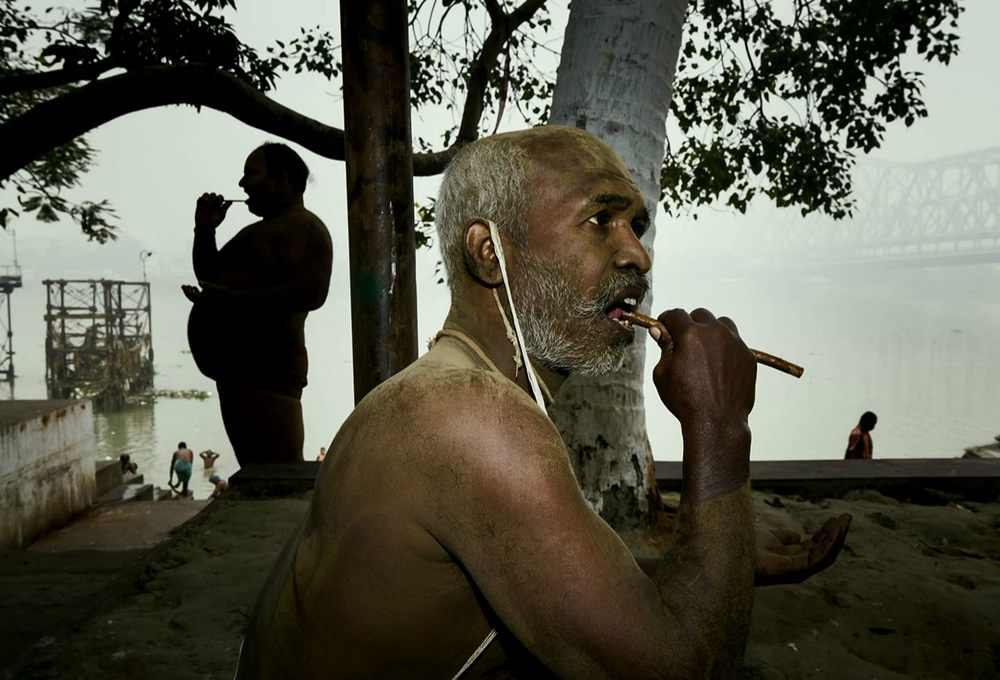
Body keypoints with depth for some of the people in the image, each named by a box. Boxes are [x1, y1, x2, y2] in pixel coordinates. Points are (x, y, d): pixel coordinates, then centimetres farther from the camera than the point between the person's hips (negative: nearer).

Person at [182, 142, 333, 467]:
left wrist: (232, 299, -24)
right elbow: (209, 275, 32)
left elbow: (311, 292, -22)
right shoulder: (260, 230, 26)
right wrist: (205, 230, 16)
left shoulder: (302, 226, -6)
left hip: (265, 371, -11)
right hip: (239, 370, 11)